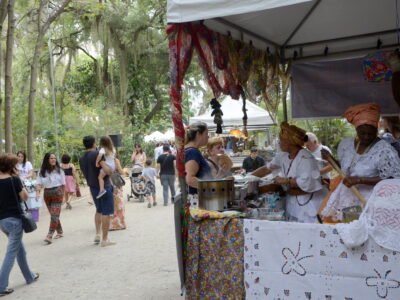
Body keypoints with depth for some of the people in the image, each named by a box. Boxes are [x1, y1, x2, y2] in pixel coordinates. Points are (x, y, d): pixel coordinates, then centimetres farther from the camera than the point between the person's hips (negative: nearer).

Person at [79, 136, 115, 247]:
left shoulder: (81, 159, 6)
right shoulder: (96, 154, -18)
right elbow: (107, 170, -26)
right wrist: (111, 171, -7)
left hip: (92, 187, 7)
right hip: (104, 186, -7)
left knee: (99, 210, 24)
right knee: (106, 213, 1)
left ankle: (97, 234, 21)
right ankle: (104, 239, 4)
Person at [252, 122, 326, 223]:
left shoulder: (305, 158, -19)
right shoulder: (284, 157, 6)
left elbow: (306, 182, -29)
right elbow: (267, 169, 15)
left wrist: (285, 181, -19)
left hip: (309, 206, -8)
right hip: (293, 205, 8)